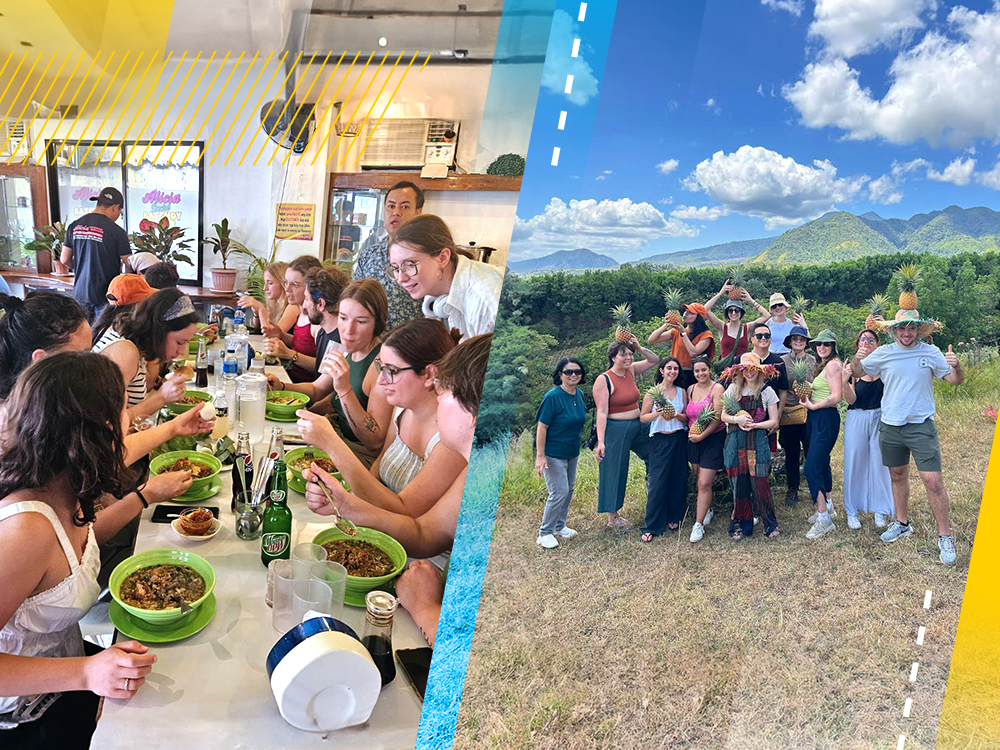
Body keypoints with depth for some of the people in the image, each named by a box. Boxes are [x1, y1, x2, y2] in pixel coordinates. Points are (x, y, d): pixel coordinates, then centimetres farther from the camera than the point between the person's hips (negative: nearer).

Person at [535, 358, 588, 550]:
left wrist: (576, 447, 18)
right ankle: (545, 533, 7)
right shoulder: (553, 396, -22)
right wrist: (540, 456, -22)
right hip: (553, 453, -8)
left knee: (568, 489, 16)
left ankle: (560, 526, 34)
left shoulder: (579, 394, 1)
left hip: (572, 452, 8)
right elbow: (541, 427, -20)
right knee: (559, 491, -8)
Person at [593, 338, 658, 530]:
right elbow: (602, 412, -19)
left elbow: (654, 361, 13)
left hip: (638, 426, 7)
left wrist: (639, 347, -6)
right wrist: (600, 442, -24)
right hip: (616, 429, -7)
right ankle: (612, 517, 14)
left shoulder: (631, 371, 4)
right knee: (615, 472, 3)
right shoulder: (603, 380, -15)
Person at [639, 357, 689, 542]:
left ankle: (674, 518, 23)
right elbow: (642, 417, -1)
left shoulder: (682, 392, 8)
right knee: (657, 482, -6)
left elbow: (687, 417, 9)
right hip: (659, 440, -4)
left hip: (679, 439, 4)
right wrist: (657, 414, -19)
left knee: (678, 481, 6)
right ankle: (651, 527, 0)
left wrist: (678, 415, -12)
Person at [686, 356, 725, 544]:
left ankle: (699, 524, -2)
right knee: (700, 480, 13)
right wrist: (690, 431, -2)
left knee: (704, 484, -7)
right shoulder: (690, 389, 8)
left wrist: (702, 435, -18)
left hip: (713, 439, -5)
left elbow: (717, 417, -15)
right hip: (693, 440, 6)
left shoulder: (717, 388, -9)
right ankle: (707, 510, 36)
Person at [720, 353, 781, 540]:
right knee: (739, 484, 3)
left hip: (758, 442, -2)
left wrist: (754, 425, -12)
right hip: (735, 442, 2)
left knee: (760, 484, -5)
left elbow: (774, 421, 3)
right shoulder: (733, 389, 9)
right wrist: (737, 419, -10)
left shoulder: (767, 391, 3)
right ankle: (741, 525, 15)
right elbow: (723, 416, 10)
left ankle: (770, 524, 12)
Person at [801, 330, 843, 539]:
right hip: (816, 419, 10)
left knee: (812, 468, -13)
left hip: (826, 419, -10)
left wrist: (812, 405, -13)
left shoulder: (833, 365, -13)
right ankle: (826, 506, 32)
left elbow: (836, 397, -20)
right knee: (822, 463, 19)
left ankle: (824, 519, -9)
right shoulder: (822, 365, 17)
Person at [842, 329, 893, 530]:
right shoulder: (852, 368, 0)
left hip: (880, 418, 0)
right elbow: (851, 400, -7)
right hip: (857, 419, 0)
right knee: (855, 463, 4)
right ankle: (852, 511, 13)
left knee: (879, 463, 5)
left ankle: (880, 510, 18)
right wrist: (844, 381, -24)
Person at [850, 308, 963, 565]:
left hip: (921, 426, -2)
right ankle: (902, 524, 34)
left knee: (932, 480, -8)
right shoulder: (883, 353, 0)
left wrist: (956, 365, -20)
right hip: (890, 427, 3)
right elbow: (856, 373, 8)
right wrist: (857, 358, -14)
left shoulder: (931, 352, -3)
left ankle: (945, 536, 5)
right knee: (898, 475, 17)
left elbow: (956, 380, 2)